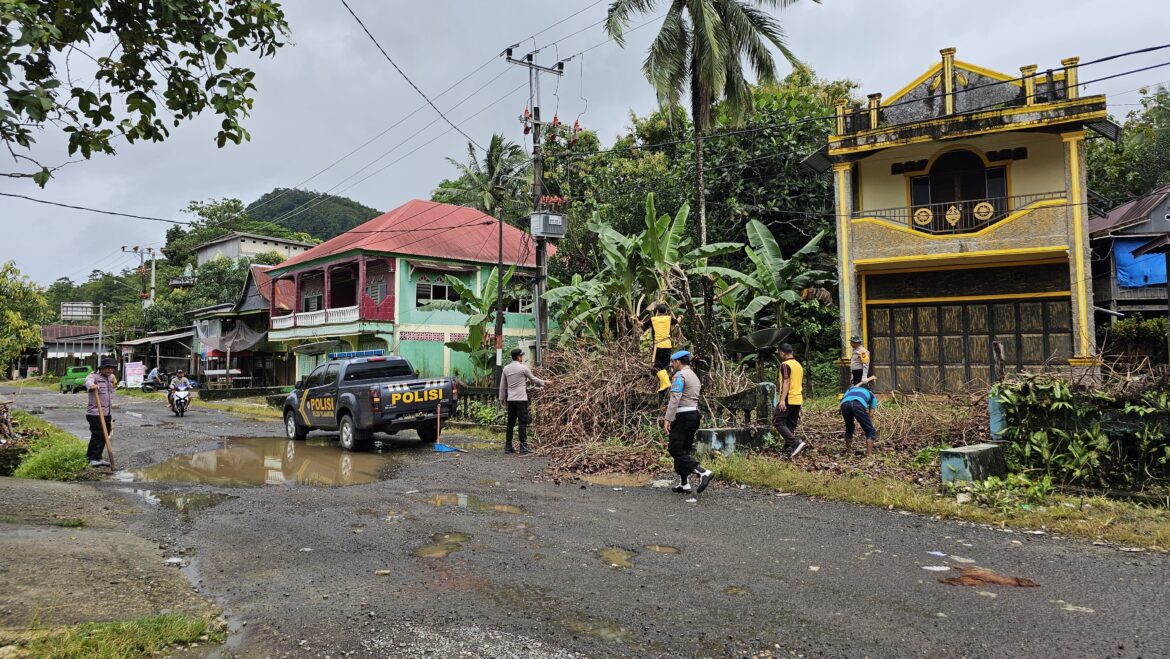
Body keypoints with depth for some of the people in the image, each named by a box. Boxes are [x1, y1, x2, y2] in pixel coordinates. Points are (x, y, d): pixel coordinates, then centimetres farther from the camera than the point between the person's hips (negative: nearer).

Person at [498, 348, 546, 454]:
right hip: (521, 399, -6)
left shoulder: (506, 368, 8)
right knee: (523, 423, -4)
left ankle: (508, 447, 14)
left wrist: (502, 397, 23)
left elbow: (502, 385, 14)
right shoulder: (523, 368, -8)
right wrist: (543, 382, 21)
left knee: (510, 423, 11)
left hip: (510, 400, 6)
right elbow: (533, 379, 5)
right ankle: (523, 448, -6)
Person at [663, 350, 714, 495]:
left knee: (675, 449, -10)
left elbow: (675, 399, -17)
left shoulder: (680, 375, -8)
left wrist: (667, 419, -20)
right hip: (694, 414, 10)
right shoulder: (694, 376, 22)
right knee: (684, 449, 12)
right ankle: (684, 484, 11)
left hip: (683, 416, -10)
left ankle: (703, 472, -19)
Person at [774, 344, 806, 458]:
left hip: (788, 400, -8)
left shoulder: (785, 365, -10)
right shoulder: (799, 365, 17)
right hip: (798, 400, 9)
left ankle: (796, 443, -19)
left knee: (778, 422, -7)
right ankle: (788, 449, 7)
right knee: (791, 426, 10)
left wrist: (782, 400, -24)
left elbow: (786, 382, -19)